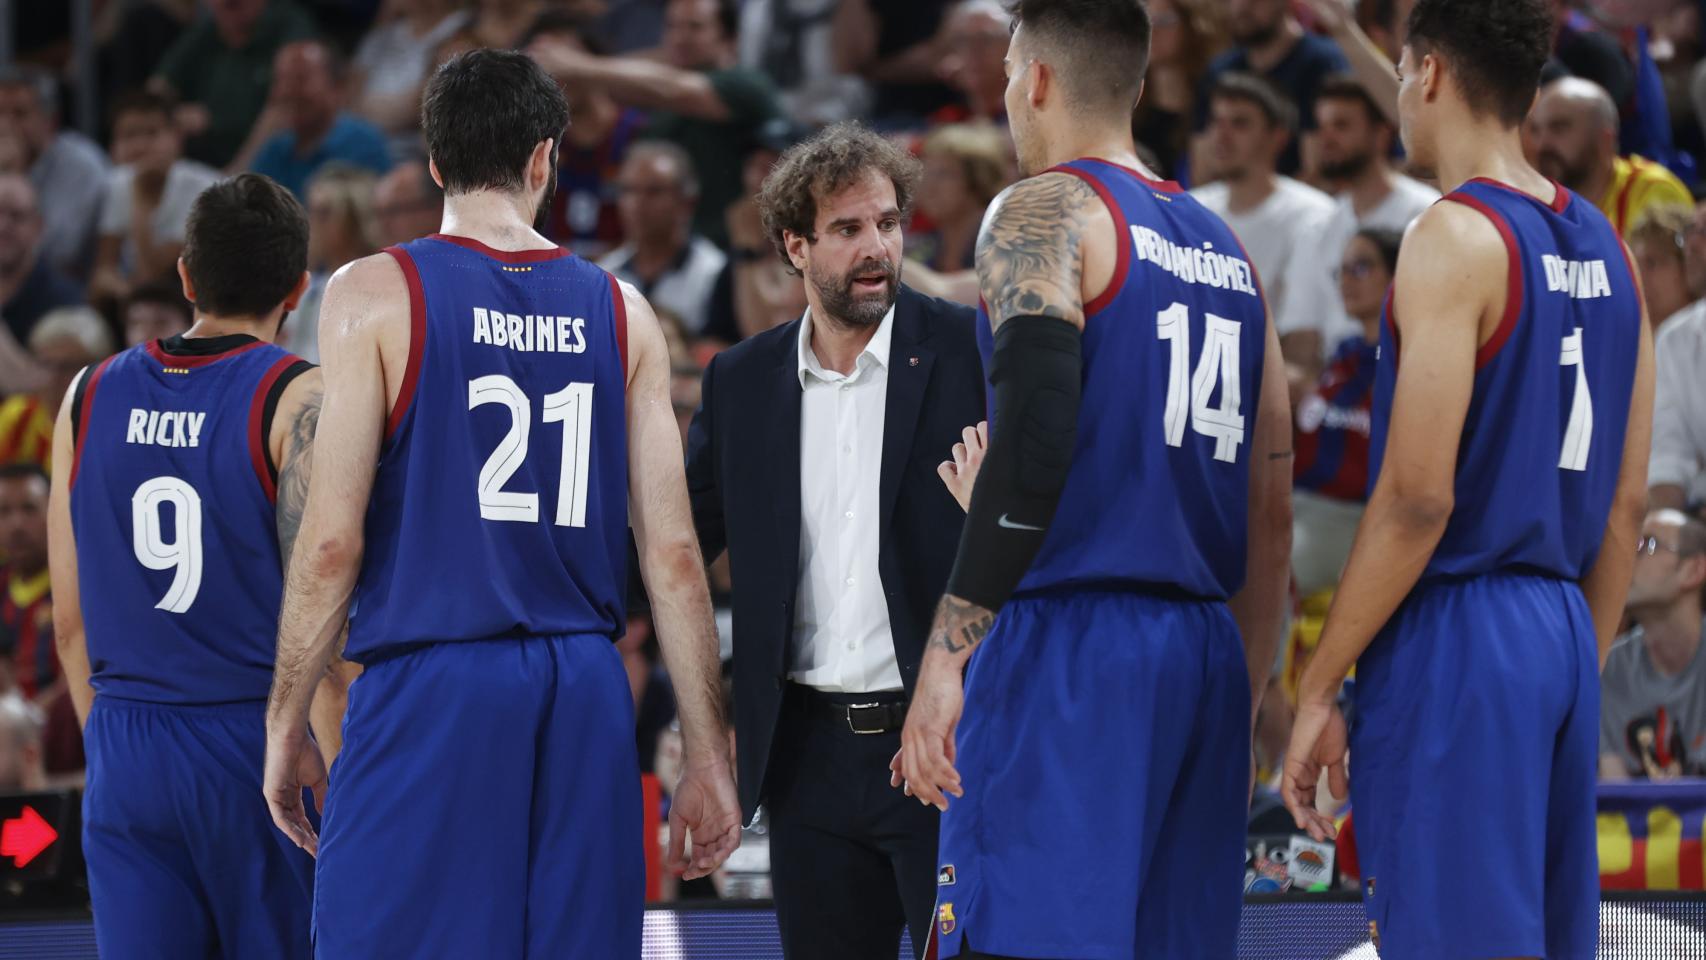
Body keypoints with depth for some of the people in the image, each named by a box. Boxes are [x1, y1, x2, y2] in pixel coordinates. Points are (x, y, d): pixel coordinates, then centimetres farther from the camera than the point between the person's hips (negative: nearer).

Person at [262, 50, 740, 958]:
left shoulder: (374, 296, -2)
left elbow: (332, 543, -7)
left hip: (428, 689, -4)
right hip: (584, 699, 4)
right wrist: (707, 755, 10)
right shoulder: (622, 313, 9)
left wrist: (285, 725, 2)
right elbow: (673, 556, 6)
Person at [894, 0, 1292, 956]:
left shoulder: (1045, 213, -2)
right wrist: (1241, 706, 27)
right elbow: (1272, 512, 21)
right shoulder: (1228, 251, 20)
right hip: (1204, 660, 8)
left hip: (1067, 651, -7)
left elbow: (1034, 437, -17)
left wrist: (945, 659, -20)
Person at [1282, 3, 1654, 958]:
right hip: (1562, 630, 8)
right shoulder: (1605, 248, 13)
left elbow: (1417, 498, -17)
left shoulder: (1456, 237, -12)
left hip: (1455, 636, -8)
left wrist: (1320, 689, -12)